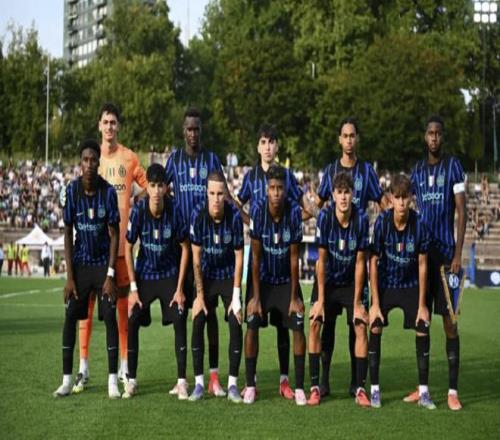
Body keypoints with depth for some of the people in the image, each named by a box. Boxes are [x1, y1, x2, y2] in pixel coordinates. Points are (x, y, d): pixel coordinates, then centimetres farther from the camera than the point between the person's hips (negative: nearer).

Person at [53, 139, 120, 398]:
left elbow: (114, 235, -8)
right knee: (70, 316, -4)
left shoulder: (108, 192, -13)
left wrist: (110, 275, -13)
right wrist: (69, 276, -7)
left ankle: (113, 380, -4)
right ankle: (67, 380, 3)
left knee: (110, 316, -9)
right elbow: (68, 234, -3)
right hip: (80, 262, 2)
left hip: (103, 263, -2)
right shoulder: (71, 191, -8)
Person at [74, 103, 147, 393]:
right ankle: (83, 368, 3)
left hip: (121, 240, -1)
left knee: (123, 303, 4)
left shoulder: (130, 158, 4)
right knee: (86, 302, -2)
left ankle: (125, 368, 11)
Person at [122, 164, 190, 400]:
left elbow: (185, 249, -8)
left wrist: (179, 288, -10)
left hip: (170, 274, -1)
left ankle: (182, 381, -5)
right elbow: (128, 249, -6)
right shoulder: (138, 210, -18)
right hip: (144, 274, 1)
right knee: (132, 321, -9)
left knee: (179, 321, -13)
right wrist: (133, 288, -8)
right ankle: (131, 381, 3)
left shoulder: (175, 210, -19)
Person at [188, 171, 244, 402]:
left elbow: (239, 257, -13)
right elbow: (196, 258, -11)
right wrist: (199, 294, -11)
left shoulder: (234, 216, -22)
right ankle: (199, 383, -2)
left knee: (236, 324, -12)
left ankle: (233, 384, -3)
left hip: (229, 276, -1)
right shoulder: (198, 214, -19)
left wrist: (236, 296, -15)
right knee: (197, 323, -10)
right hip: (206, 275, 1)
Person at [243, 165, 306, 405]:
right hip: (263, 279, 0)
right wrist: (255, 296, -13)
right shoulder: (258, 210, -19)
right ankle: (250, 385, 0)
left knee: (298, 326, -12)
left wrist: (294, 297, -11)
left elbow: (294, 258, -12)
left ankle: (299, 387, -4)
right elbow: (255, 257, -14)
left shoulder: (294, 212, -19)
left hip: (286, 279, 0)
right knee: (252, 325, -12)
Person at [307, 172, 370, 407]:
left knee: (361, 326, -14)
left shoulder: (361, 219, -19)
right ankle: (315, 386, -9)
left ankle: (360, 389, -5)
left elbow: (360, 262, -13)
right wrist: (320, 299, -14)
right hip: (327, 280, 0)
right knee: (314, 323, -16)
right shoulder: (325, 216, -20)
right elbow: (321, 260, -15)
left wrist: (357, 302, -13)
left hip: (351, 282, 0)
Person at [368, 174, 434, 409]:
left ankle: (423, 391, 0)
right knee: (375, 328, -12)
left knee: (422, 330, -10)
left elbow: (422, 265, -10)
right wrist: (375, 303, -15)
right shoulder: (382, 221, -20)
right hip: (384, 284, 0)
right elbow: (373, 262, -14)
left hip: (411, 286, 0)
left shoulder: (419, 224, -19)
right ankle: (374, 389, -1)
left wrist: (422, 304, -9)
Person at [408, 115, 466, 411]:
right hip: (422, 251, 5)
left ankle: (453, 390, -2)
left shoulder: (453, 167, -3)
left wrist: (458, 254, -13)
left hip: (446, 251, -5)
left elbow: (462, 212, -6)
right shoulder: (417, 170, 13)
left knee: (449, 321, -5)